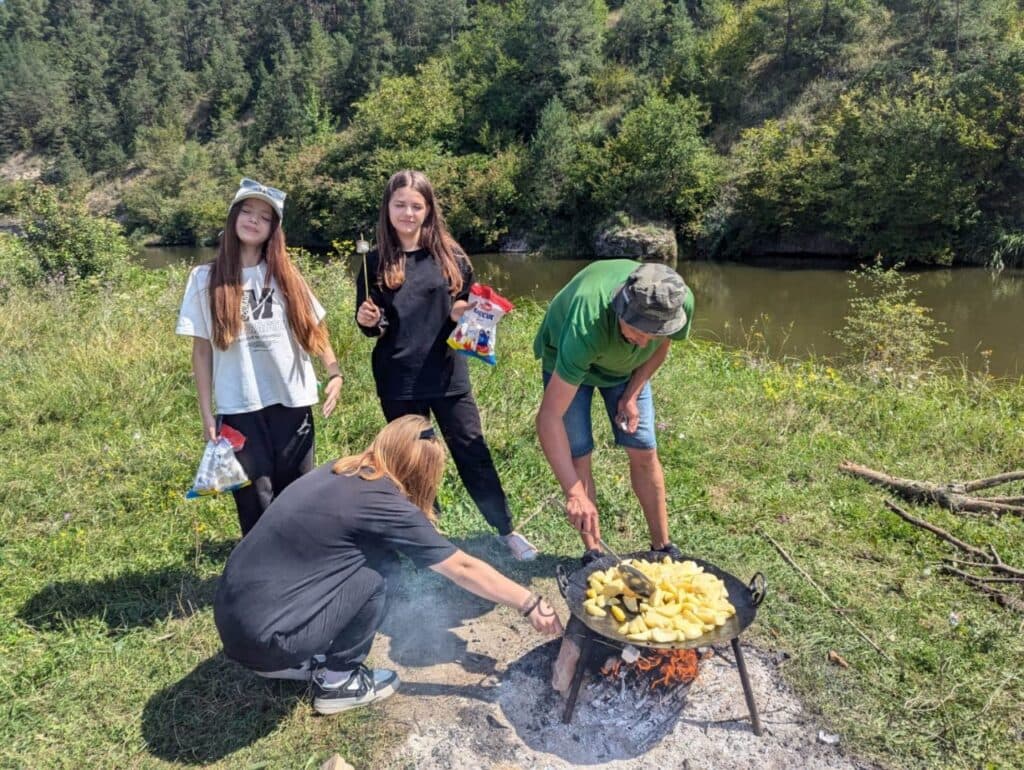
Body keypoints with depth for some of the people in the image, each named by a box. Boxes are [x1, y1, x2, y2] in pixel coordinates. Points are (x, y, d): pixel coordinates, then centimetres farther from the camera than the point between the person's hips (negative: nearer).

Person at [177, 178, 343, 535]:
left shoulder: (285, 275, 6)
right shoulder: (205, 278, 1)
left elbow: (315, 329, 10)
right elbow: (201, 350, 3)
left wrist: (334, 373, -5)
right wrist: (207, 413, 0)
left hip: (291, 402, 2)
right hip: (238, 408, -1)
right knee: (255, 504, 6)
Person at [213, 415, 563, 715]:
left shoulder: (340, 473, 7)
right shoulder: (381, 502, -15)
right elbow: (463, 569, -6)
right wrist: (530, 604, 5)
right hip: (263, 638, -8)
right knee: (378, 571, -6)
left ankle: (314, 660, 20)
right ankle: (336, 682, 8)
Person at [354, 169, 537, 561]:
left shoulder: (451, 256, 0)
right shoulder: (376, 262, 1)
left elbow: (471, 309, 9)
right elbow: (370, 328, 7)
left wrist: (463, 315, -12)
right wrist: (367, 320, -14)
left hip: (448, 375, 0)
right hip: (398, 381, 1)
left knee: (473, 453, 6)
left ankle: (507, 531, 21)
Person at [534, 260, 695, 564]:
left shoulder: (681, 303, -32)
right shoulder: (585, 327, -46)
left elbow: (660, 348, -5)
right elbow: (549, 417, -44)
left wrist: (632, 395, -15)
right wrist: (575, 493, -47)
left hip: (626, 365, 4)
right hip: (564, 359, -3)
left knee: (644, 452, 0)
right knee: (577, 454, -8)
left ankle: (662, 546, 16)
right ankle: (593, 551, 8)